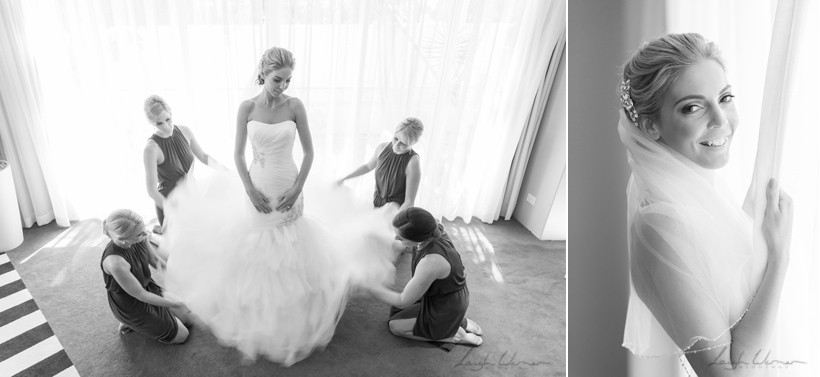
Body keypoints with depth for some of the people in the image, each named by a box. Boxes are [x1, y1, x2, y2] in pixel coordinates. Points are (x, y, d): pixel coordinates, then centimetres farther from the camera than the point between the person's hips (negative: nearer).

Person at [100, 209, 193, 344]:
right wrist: (176, 305, -21)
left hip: (150, 288, 7)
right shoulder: (115, 262, -39)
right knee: (181, 336, 7)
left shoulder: (140, 238, -21)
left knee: (188, 321, 19)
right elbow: (140, 295, -28)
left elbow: (155, 260, -1)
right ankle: (130, 322, 16)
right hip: (132, 306, -6)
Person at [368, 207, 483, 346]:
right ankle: (461, 322, 19)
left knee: (395, 326, 11)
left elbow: (403, 301, -27)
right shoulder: (432, 226, -21)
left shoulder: (431, 262, -42)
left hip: (446, 309, -7)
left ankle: (454, 335, 8)